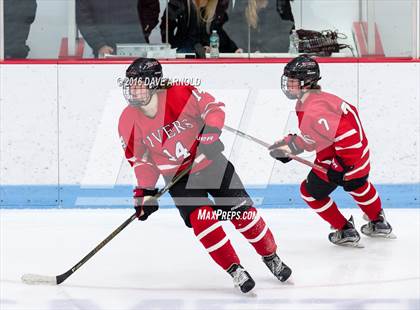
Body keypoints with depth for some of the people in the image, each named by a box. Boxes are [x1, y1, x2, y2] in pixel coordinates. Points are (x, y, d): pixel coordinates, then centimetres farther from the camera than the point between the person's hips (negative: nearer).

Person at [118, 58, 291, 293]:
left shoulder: (180, 95, -24)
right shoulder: (129, 122, -13)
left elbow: (214, 107, -13)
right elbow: (141, 159, 0)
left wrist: (210, 134, -27)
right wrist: (144, 191, -4)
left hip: (211, 163, -1)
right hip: (178, 178, 1)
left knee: (243, 212, 1)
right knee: (201, 220, -18)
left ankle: (271, 257, 22)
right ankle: (235, 270, -4)